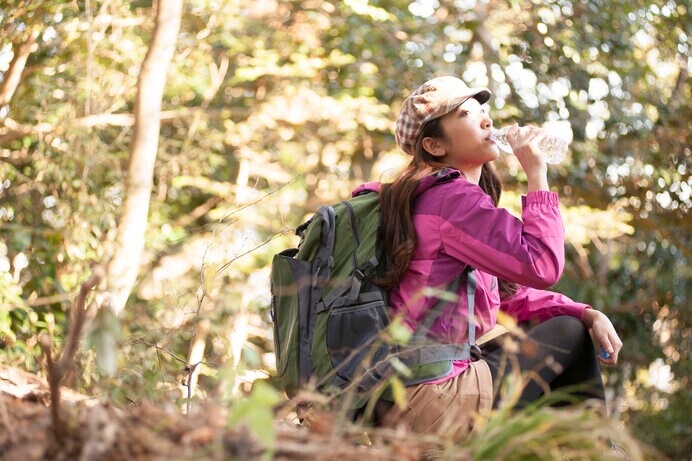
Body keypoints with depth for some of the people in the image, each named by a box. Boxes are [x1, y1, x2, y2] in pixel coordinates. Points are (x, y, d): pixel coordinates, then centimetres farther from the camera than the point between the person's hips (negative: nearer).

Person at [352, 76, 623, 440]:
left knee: (579, 323, 18)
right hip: (434, 398, -10)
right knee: (571, 333, 3)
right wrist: (536, 173, -12)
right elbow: (541, 265, -22)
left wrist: (589, 313, 6)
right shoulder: (451, 197, -15)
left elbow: (512, 295, 19)